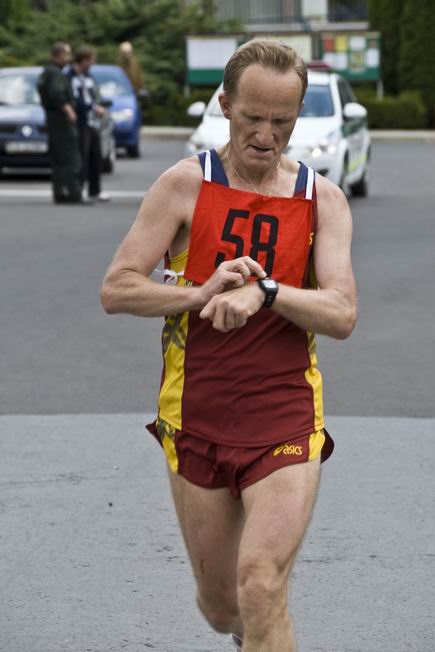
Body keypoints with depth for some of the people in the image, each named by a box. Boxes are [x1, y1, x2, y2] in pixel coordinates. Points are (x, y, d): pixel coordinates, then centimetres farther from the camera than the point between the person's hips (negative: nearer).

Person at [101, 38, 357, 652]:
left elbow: (341, 315, -7)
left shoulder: (323, 199, 2)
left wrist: (264, 290, -23)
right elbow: (116, 289, -5)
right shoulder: (186, 185, -1)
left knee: (261, 588, -18)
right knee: (220, 600, 13)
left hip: (287, 422, -1)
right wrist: (204, 293, -19)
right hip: (196, 422, 1)